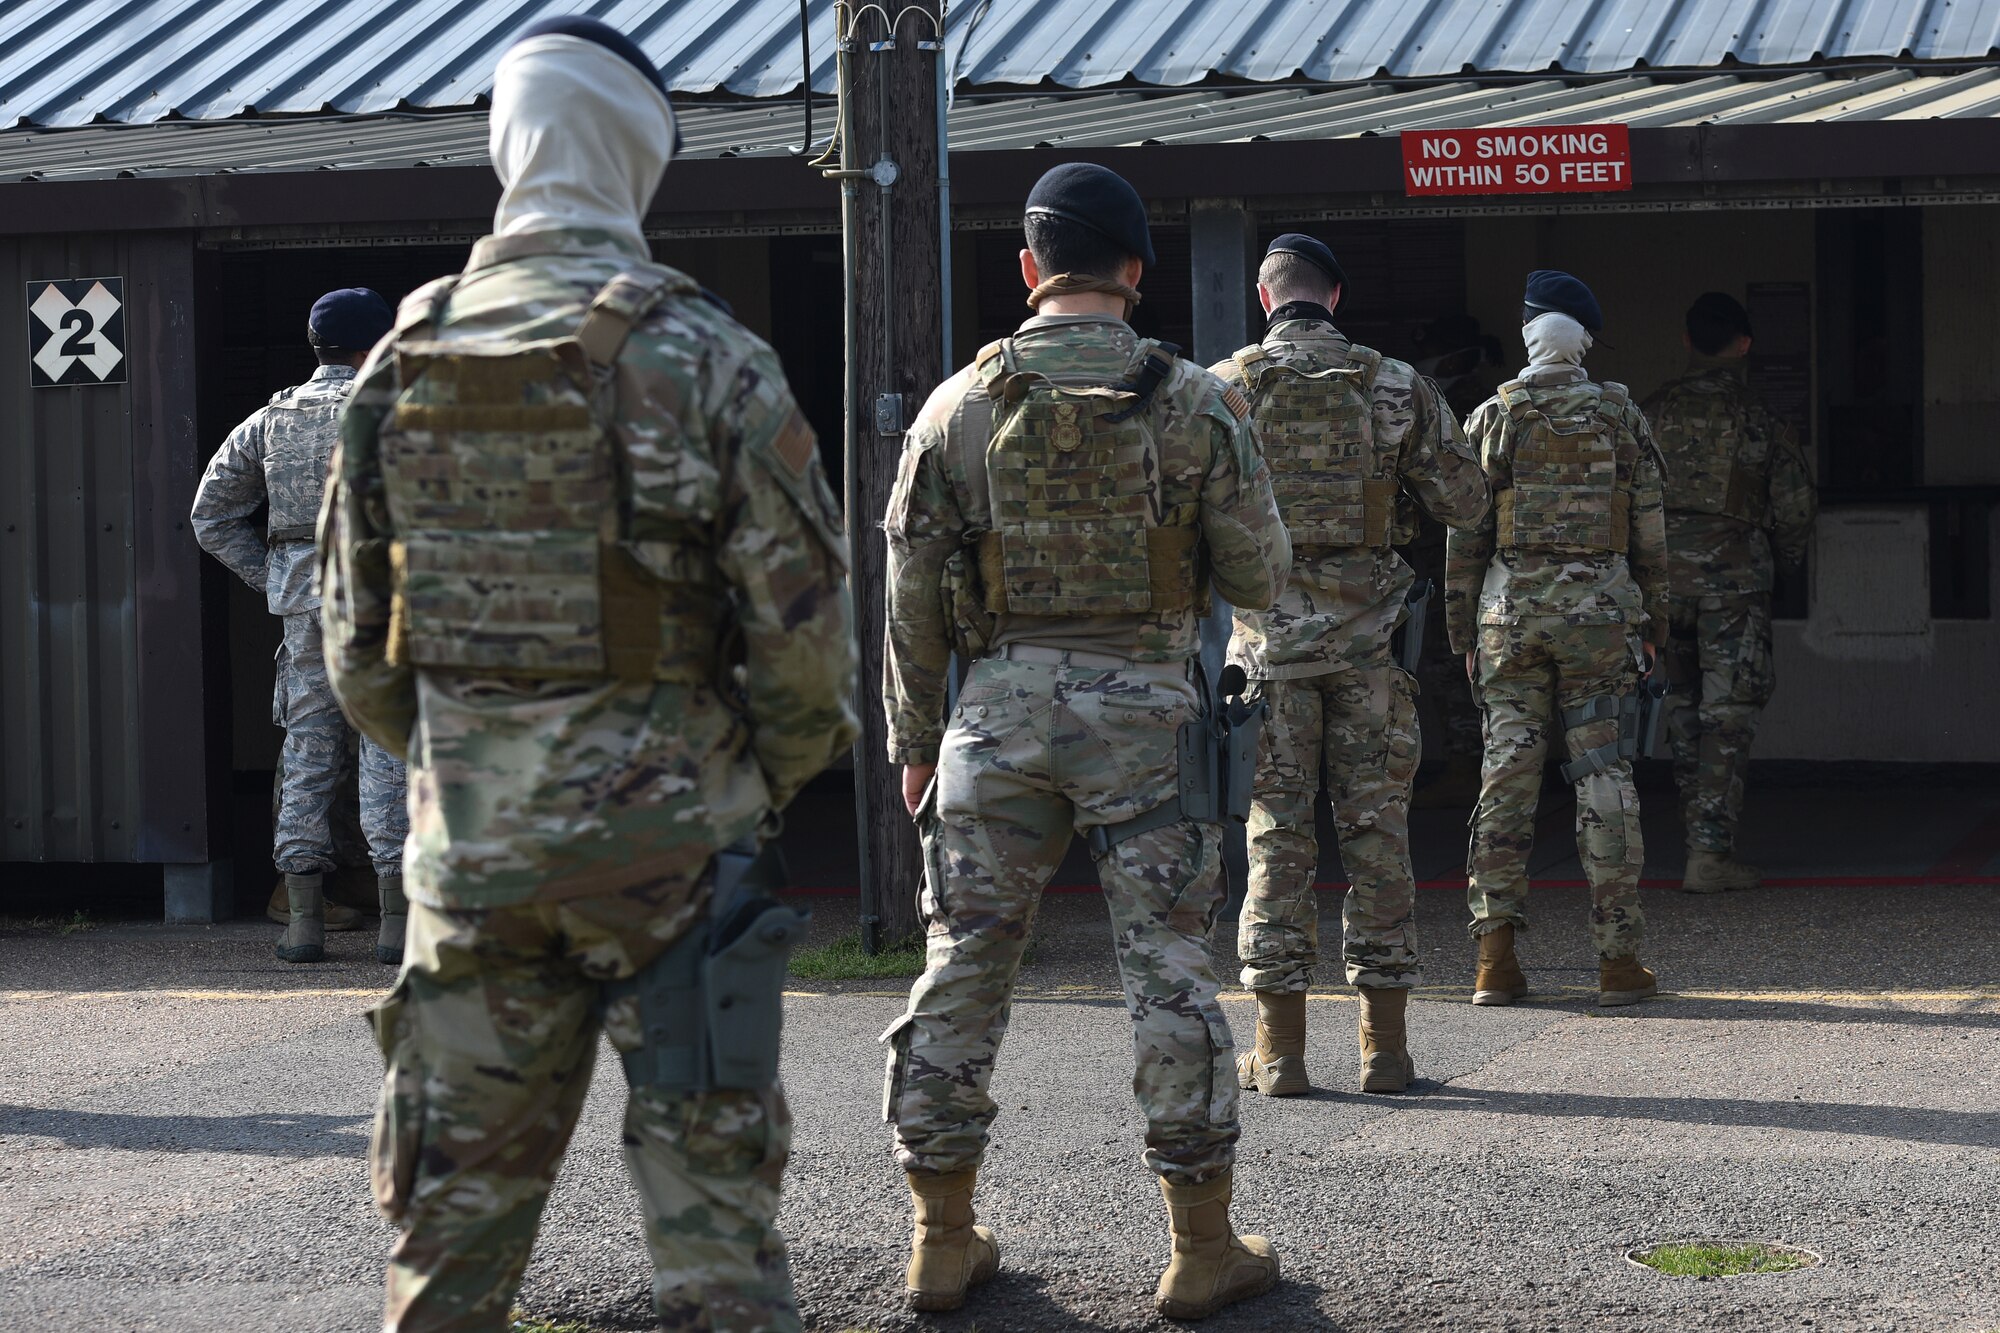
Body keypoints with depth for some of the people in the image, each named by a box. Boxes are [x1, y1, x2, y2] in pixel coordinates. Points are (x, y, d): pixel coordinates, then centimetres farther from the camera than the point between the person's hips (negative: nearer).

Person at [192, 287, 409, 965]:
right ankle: (399, 921, -4)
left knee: (308, 754, 8)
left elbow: (212, 515, 13)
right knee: (389, 753, -2)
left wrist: (273, 578, 14)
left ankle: (303, 921, 6)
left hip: (302, 601, 4)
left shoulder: (269, 419, 11)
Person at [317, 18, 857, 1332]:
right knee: (712, 1207, 3)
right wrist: (765, 781, 8)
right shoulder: (702, 359, -10)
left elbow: (358, 641, 9)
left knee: (457, 1209, 12)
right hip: (662, 838, -4)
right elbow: (804, 620, -9)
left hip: (468, 845, 4)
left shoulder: (405, 363, 4)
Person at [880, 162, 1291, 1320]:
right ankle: (1204, 1248, 7)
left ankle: (945, 1239, 14)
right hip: (1143, 706, -1)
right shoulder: (1194, 403, -3)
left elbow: (913, 593, 3)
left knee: (965, 964, 9)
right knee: (1171, 972, 3)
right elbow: (1260, 578, 0)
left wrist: (915, 737, 13)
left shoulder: (960, 405, 1)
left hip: (1002, 705, 2)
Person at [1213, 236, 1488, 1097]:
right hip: (1365, 635, 1)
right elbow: (1465, 503, 3)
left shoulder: (1226, 388, -2)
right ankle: (1385, 1043, 6)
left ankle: (1280, 1049, 4)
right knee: (1375, 827, 6)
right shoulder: (1396, 388, 1)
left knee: (1277, 832, 4)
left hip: (1269, 635, -1)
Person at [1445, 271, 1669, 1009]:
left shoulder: (1491, 419, 2)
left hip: (1511, 612, 1)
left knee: (1506, 772, 4)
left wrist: (1464, 631, 10)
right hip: (1600, 611, -1)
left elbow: (1464, 534, 3)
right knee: (1604, 777, 1)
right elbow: (1649, 528, 2)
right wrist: (1653, 619, 11)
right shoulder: (1619, 415, 1)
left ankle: (1496, 955, 0)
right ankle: (1619, 957, 1)